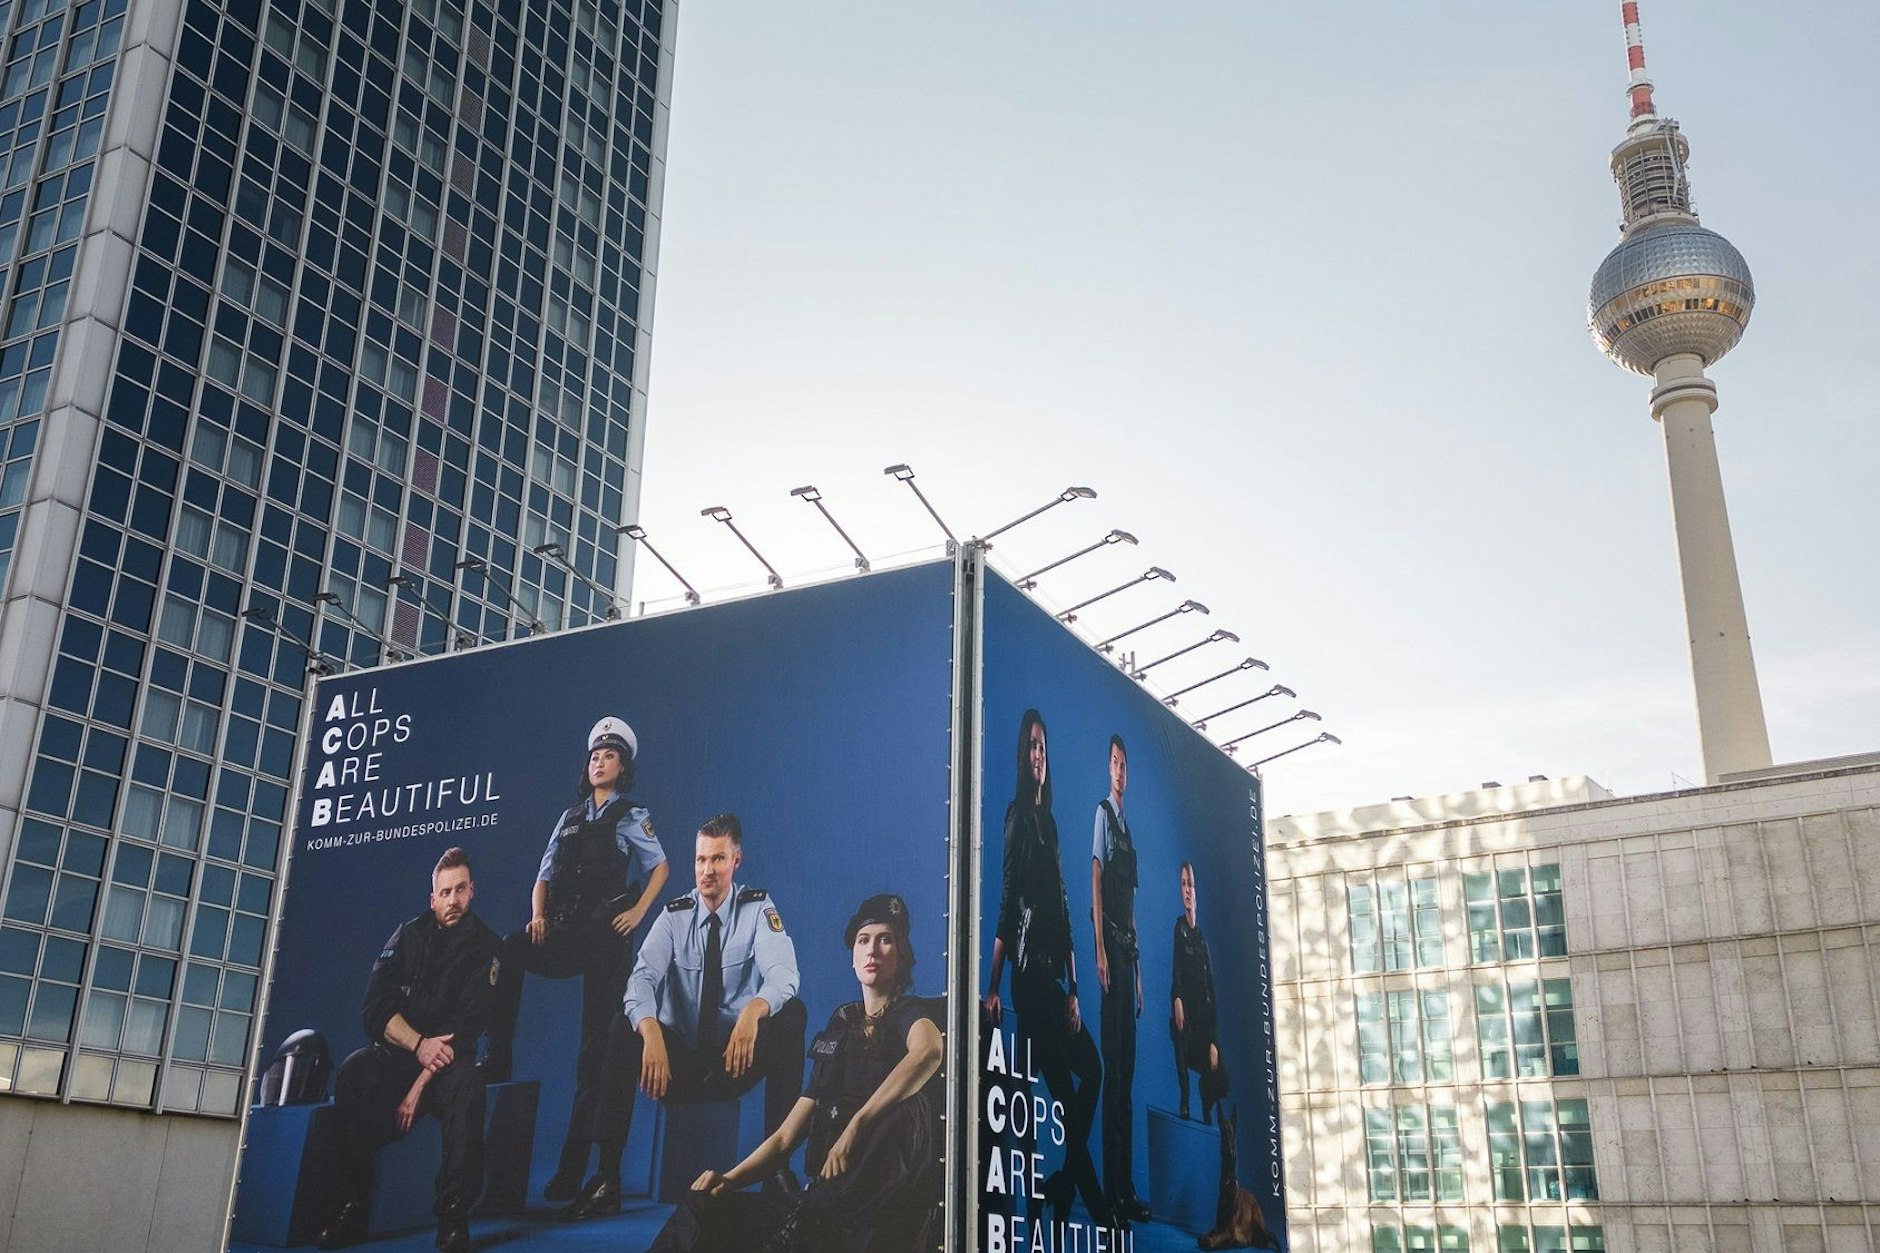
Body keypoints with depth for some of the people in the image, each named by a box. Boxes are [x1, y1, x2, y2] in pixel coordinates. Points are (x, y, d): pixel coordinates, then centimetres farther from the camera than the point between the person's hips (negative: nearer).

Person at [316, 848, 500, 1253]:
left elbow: (467, 1026, -9)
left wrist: (420, 1085, -19)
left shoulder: (485, 946, -1)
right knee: (354, 1071, -28)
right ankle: (351, 1207, -24)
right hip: (396, 1055, 3)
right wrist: (418, 1044, -19)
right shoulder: (408, 936, 8)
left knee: (467, 1083, -35)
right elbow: (375, 1009, -1)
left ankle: (453, 1216, -31)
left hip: (445, 1061, -2)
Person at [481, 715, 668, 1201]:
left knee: (595, 1045, -5)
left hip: (606, 937, -4)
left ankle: (573, 1166, -3)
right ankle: (498, 1059, -21)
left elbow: (660, 867, 6)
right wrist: (538, 916, -3)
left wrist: (637, 912, -8)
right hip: (563, 935, 4)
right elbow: (544, 877, 16)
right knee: (509, 948, -29)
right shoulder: (569, 818, 19)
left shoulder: (632, 817, 8)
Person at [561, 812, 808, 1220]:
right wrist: (651, 1033, -39)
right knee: (623, 1027, -25)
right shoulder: (674, 916, -1)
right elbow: (643, 978, -17)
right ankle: (607, 1179, -24)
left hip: (738, 1062, -1)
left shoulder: (758, 910, -6)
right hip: (679, 1061, 1)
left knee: (791, 1013, -28)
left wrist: (754, 1010, -46)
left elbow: (782, 974, -23)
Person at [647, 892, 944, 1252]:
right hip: (825, 1203, 6)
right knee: (701, 1206, -9)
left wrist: (857, 1125, -31)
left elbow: (930, 1050, -26)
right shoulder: (839, 1030, 20)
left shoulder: (911, 1014, 3)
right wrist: (730, 1180, -2)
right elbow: (786, 1138, 16)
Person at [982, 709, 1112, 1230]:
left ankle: (1062, 1185, 18)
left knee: (1092, 1070, 10)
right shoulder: (1017, 816, -4)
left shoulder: (1050, 822, 19)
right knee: (1063, 1089, -4)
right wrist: (992, 986, -17)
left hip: (1054, 975, 8)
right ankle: (1096, 1209, 3)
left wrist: (1073, 991, 16)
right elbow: (1005, 904, -12)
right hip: (1028, 972, -8)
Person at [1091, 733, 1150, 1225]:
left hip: (1129, 946, 8)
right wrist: (1101, 950, -18)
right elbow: (1096, 881, -10)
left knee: (1128, 1072, 8)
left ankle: (1128, 1189, 11)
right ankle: (1112, 1191, -7)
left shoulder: (1128, 827, 21)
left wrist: (1137, 968, 18)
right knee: (1113, 1069, -9)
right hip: (1110, 944, -8)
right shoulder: (1102, 813, -2)